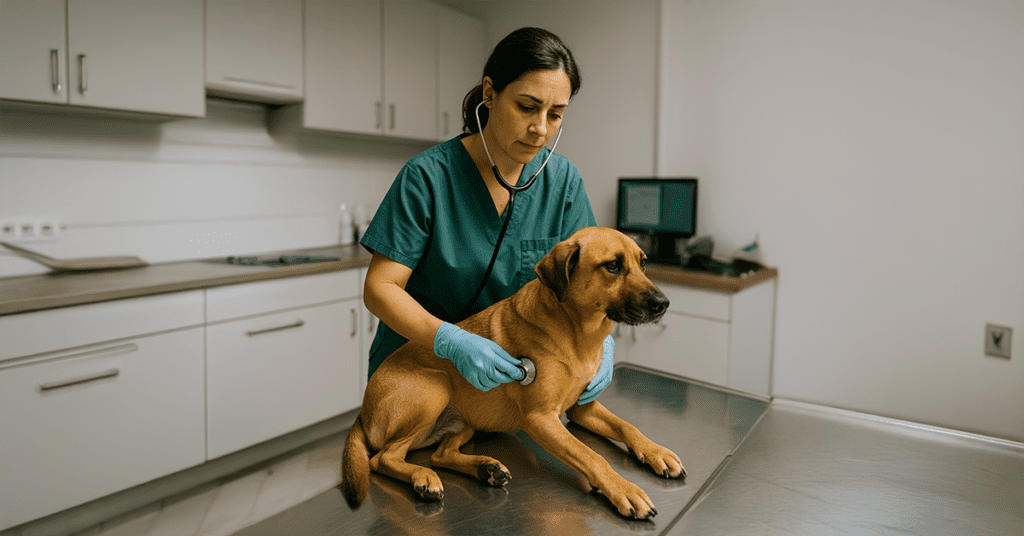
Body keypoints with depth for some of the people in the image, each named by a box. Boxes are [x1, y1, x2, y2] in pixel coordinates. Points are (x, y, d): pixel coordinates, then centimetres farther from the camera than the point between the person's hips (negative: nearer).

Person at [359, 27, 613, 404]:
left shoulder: (564, 180, -6)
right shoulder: (427, 177, -18)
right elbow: (379, 287, -17)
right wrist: (452, 342, -32)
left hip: (508, 369, 3)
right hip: (415, 365, -2)